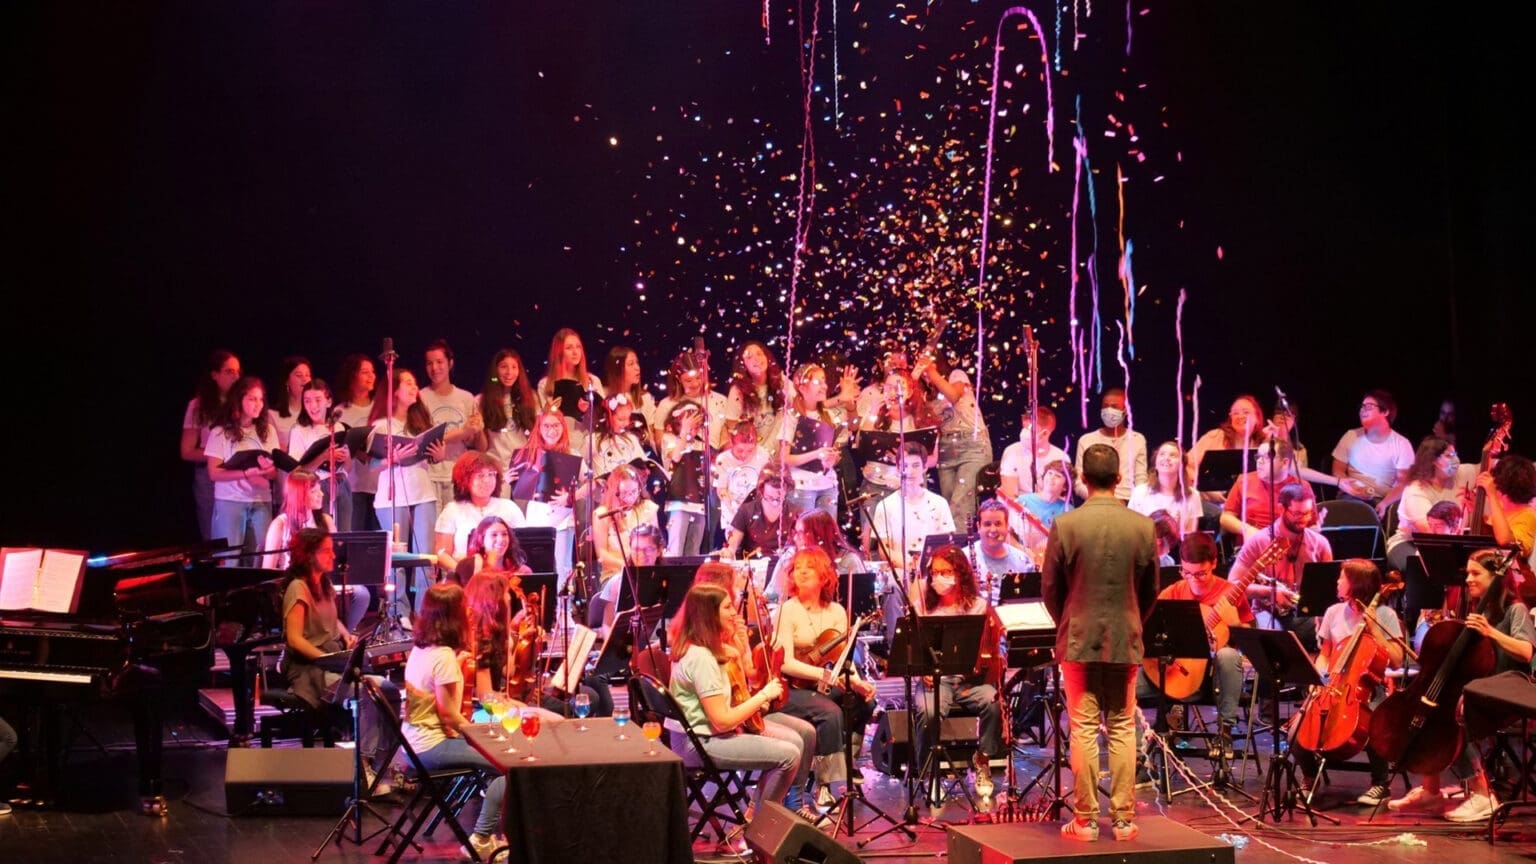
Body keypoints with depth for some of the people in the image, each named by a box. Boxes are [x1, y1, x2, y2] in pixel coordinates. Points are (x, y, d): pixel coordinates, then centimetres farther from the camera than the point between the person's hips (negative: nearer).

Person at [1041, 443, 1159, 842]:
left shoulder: (1065, 525, -9)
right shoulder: (1143, 526, -3)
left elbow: (1050, 588, -2)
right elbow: (1151, 589, 5)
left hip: (1078, 639, -1)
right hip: (1126, 640, 2)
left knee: (1083, 730, 3)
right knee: (1123, 730, 8)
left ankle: (1085, 820, 5)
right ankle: (1124, 819, 9)